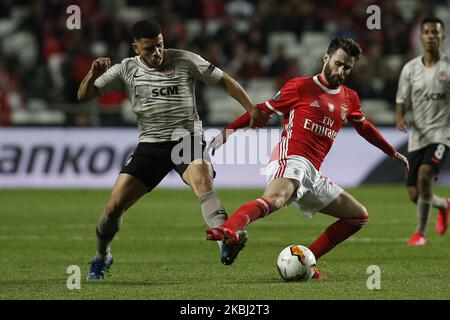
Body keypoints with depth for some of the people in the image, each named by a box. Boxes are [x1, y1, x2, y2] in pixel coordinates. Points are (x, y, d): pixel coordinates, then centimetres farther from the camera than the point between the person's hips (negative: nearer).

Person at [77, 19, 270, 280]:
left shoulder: (184, 60, -2)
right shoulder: (126, 70, 5)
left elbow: (224, 81, 4)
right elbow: (84, 95, 5)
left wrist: (252, 109, -5)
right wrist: (93, 75, -16)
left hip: (187, 138, -3)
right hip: (150, 144, 3)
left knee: (202, 180, -36)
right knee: (115, 205, -3)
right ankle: (102, 257, 24)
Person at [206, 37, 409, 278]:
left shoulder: (349, 99, 21)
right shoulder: (300, 87, 4)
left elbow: (364, 128, 39)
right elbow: (263, 110, 7)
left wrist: (394, 154, 46)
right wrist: (229, 130, -4)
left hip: (312, 174, 8)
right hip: (291, 159, -8)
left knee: (359, 216, 8)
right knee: (275, 199, -39)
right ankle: (227, 230, -66)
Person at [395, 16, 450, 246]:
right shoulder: (410, 69, 4)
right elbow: (401, 100, 9)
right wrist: (400, 118, -12)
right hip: (417, 135, 4)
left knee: (424, 174, -27)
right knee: (415, 195, 3)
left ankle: (420, 232, -14)